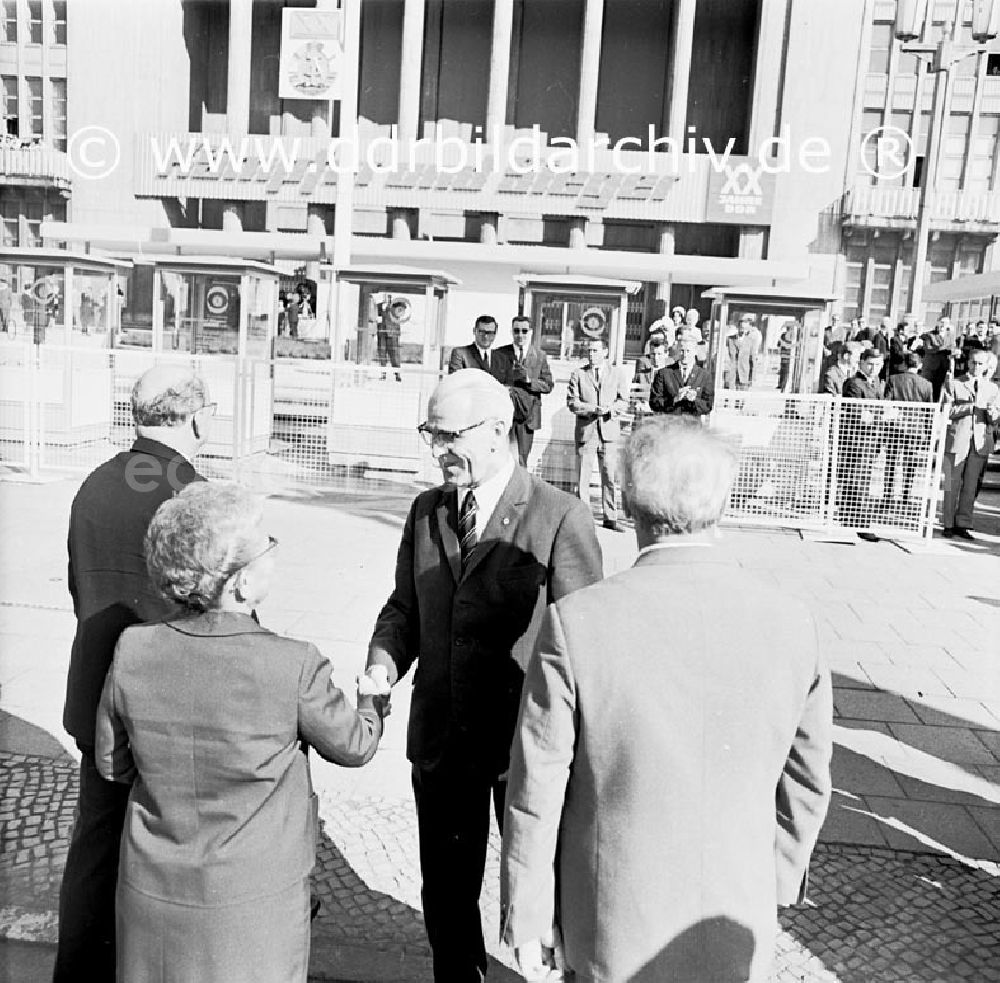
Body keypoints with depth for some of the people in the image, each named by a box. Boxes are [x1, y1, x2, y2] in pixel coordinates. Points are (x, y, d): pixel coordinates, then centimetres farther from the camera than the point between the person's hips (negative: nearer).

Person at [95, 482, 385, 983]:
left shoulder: (132, 650, -15)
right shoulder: (293, 666, -25)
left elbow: (112, 764, 1)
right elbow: (353, 746, -6)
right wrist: (375, 699, 14)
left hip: (153, 899, 3)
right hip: (253, 907, -3)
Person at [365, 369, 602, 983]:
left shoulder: (561, 518, -13)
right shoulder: (426, 511, 4)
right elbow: (404, 608, 11)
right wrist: (383, 664, -8)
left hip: (528, 745, -5)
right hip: (442, 742, 5)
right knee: (446, 892, 22)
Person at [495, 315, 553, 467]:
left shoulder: (539, 355, 6)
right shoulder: (500, 353, 5)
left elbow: (548, 386, 2)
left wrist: (529, 380, -13)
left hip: (527, 414, 1)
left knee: (521, 460, 5)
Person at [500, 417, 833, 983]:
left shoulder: (577, 625, -24)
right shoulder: (791, 626, -15)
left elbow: (537, 793, -16)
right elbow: (806, 783, -1)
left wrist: (526, 917, 0)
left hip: (611, 921, -2)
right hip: (735, 932, 3)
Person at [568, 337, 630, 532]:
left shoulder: (616, 374, 10)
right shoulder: (578, 374, 7)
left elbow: (624, 402, 7)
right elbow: (572, 403, 0)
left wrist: (610, 408, -14)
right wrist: (593, 409, -15)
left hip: (609, 430, 1)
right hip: (585, 430, -1)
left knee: (609, 476, 1)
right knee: (583, 476, 0)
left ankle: (610, 518, 8)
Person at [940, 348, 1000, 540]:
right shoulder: (953, 384, 6)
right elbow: (946, 411, -4)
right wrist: (968, 407, -17)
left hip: (980, 443, 2)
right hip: (957, 440, -2)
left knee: (971, 486, 1)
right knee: (952, 485, 0)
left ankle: (962, 524, 7)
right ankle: (948, 525, 8)